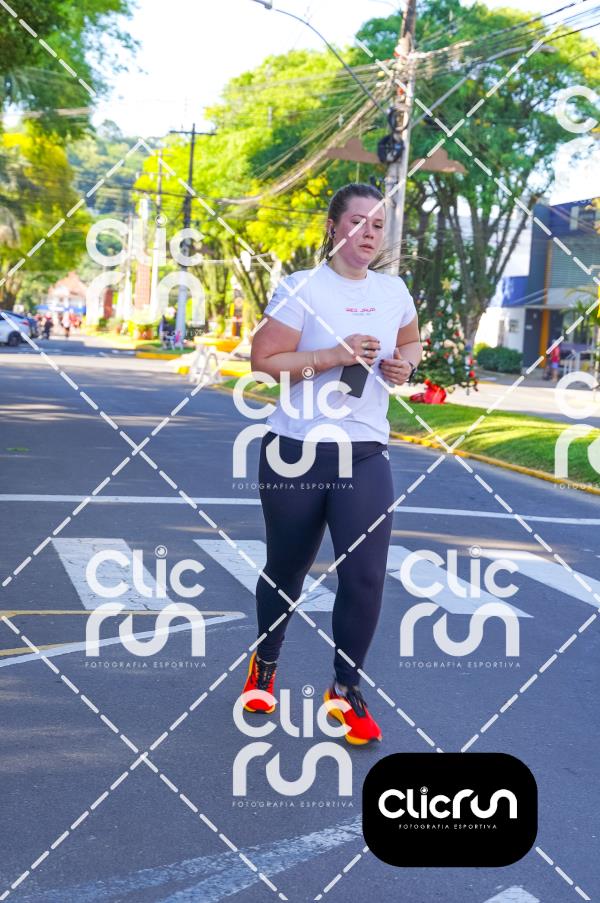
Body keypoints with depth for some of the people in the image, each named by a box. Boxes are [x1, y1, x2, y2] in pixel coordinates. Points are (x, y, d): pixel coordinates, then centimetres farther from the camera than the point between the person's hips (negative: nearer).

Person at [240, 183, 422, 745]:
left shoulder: (394, 290, 7)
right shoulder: (302, 288, -8)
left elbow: (410, 344, 24)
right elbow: (263, 359, -12)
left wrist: (405, 363, 1)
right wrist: (333, 354, -22)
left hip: (366, 456, 3)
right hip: (297, 452, -3)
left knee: (365, 575, -9)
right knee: (286, 571, 13)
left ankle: (345, 689, 11)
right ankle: (265, 664, 40)